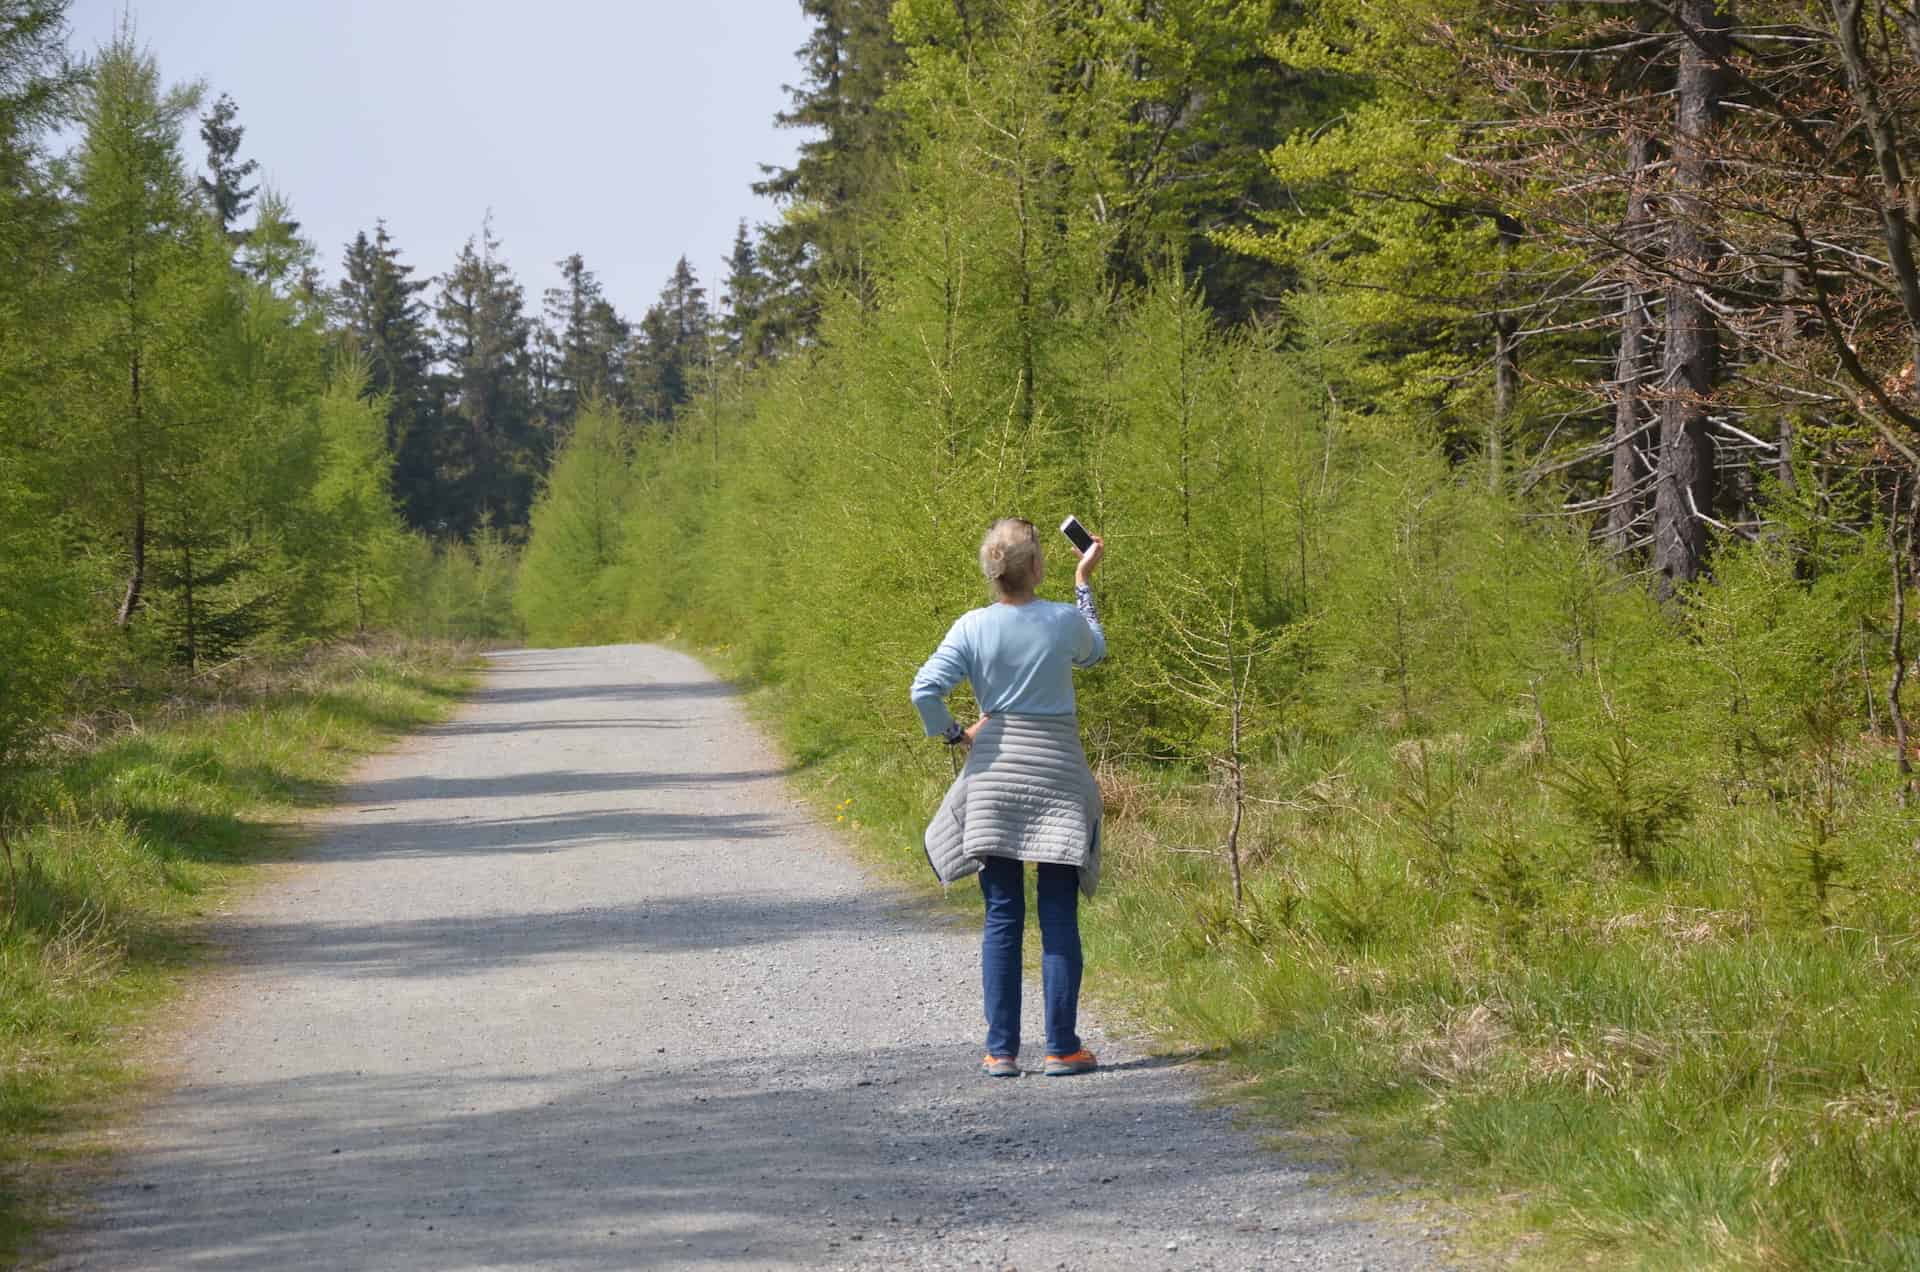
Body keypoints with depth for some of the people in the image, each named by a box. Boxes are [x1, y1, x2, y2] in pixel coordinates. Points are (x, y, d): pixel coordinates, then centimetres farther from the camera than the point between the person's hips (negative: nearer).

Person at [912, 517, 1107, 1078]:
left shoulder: (972, 627, -5)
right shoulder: (1065, 620, -6)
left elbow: (925, 689, -14)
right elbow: (1093, 652, 18)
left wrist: (954, 733, 3)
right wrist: (1084, 582, 26)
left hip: (995, 774, 1)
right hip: (1057, 770, -1)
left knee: (1002, 918, 5)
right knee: (1059, 918, 1)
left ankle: (1001, 1049, 4)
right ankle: (1062, 1047, 1)